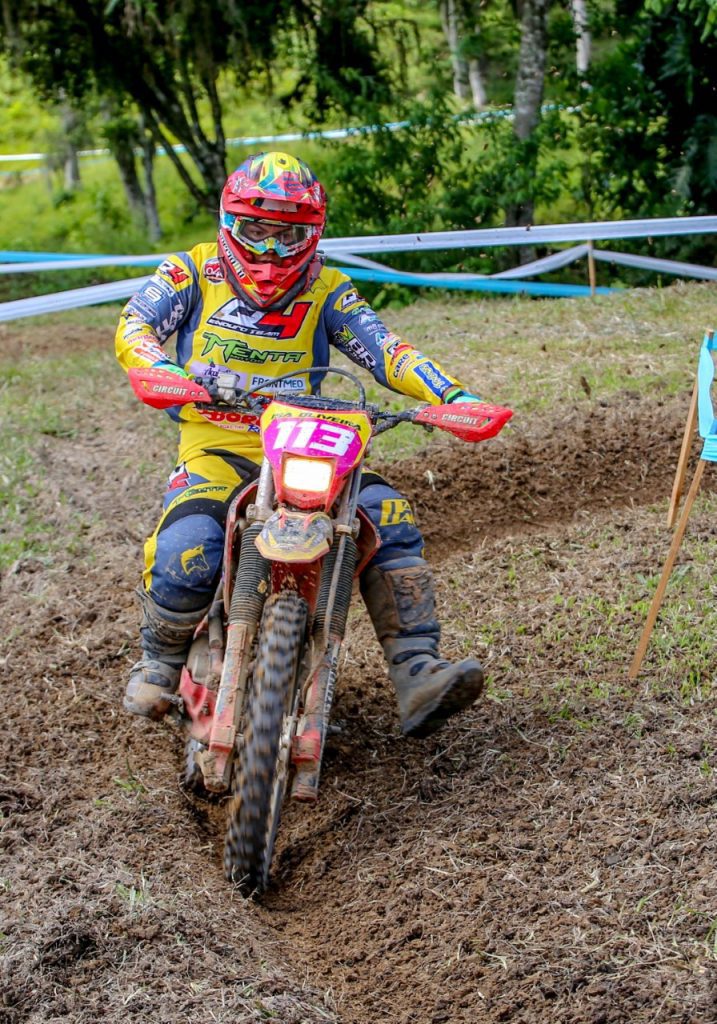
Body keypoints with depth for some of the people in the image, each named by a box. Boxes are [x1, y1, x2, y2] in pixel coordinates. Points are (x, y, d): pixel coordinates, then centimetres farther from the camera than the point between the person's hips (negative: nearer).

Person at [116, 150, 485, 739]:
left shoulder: (326, 291, 9)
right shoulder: (193, 272, 5)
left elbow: (384, 350, -4)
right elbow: (134, 329, -9)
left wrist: (452, 396, -21)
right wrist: (165, 371, -33)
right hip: (215, 450, -2)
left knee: (390, 518, -21)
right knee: (186, 555, -30)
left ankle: (418, 679, -23)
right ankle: (160, 660, 2)